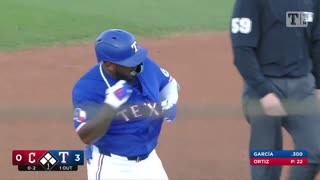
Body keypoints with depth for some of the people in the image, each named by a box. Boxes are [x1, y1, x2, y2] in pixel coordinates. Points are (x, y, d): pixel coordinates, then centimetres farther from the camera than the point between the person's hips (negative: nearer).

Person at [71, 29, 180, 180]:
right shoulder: (87, 88, -23)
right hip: (111, 165, -6)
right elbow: (86, 137, -30)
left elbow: (169, 83, 13)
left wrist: (170, 104, -8)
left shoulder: (145, 66, -7)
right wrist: (110, 106, -39)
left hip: (149, 160, 6)